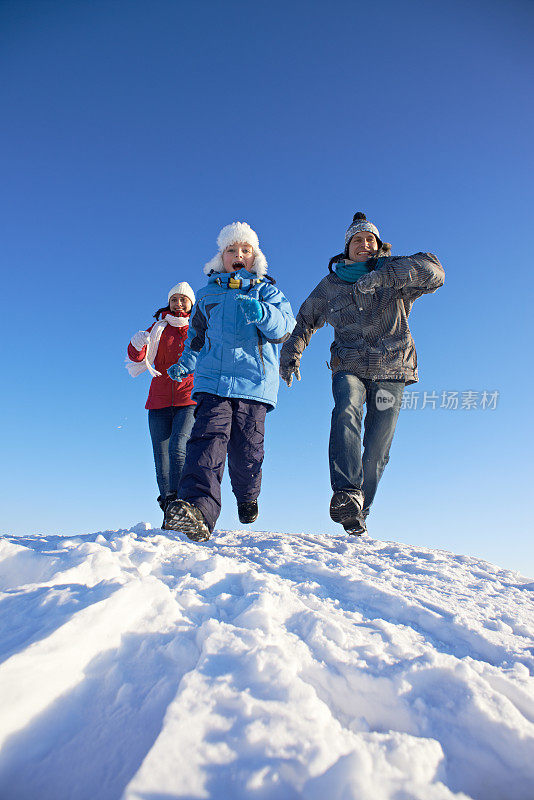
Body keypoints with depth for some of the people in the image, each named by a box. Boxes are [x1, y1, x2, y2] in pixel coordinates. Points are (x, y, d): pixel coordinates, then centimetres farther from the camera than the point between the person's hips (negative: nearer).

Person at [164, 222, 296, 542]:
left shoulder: (266, 290, 15)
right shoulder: (208, 294, 23)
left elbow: (285, 326, -4)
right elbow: (197, 335, 36)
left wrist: (260, 312, -24)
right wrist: (184, 364, 22)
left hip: (254, 381, -1)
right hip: (212, 380, 2)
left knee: (247, 450, -4)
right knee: (209, 438, -20)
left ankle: (247, 497, 27)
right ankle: (198, 510, -36)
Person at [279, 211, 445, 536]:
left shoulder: (396, 273, 7)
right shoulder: (331, 284, 13)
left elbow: (433, 272, -14)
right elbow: (305, 320, 22)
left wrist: (384, 275, -28)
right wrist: (291, 354, 8)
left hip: (391, 368, 0)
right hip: (349, 366, 1)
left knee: (377, 449, -2)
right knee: (346, 412, -32)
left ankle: (359, 513, 12)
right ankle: (347, 494, -42)